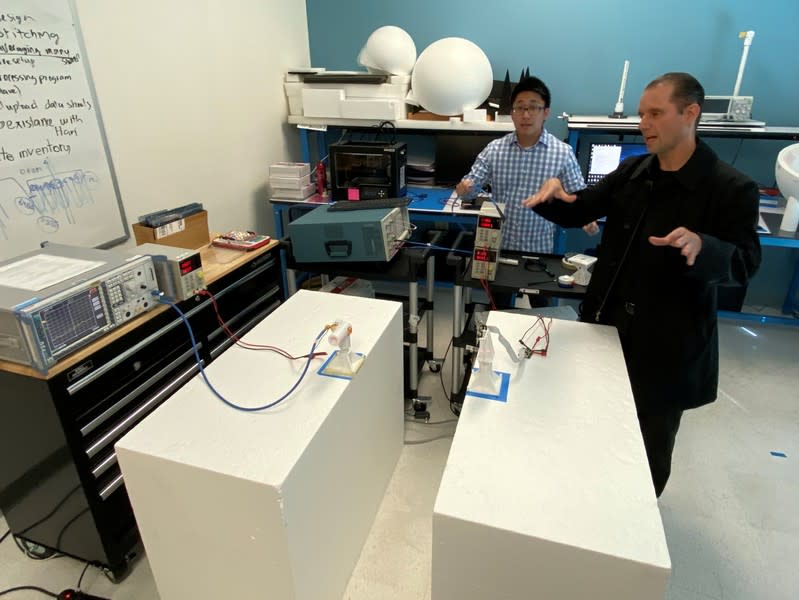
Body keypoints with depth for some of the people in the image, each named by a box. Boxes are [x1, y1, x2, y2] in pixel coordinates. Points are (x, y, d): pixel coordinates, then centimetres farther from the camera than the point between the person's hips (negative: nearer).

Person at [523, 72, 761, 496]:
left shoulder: (732, 188, -12)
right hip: (608, 321, 5)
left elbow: (745, 264, -17)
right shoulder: (632, 171, 3)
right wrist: (554, 196, -19)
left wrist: (700, 246, -39)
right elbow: (578, 213, 5)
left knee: (650, 445, 15)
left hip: (668, 341, -4)